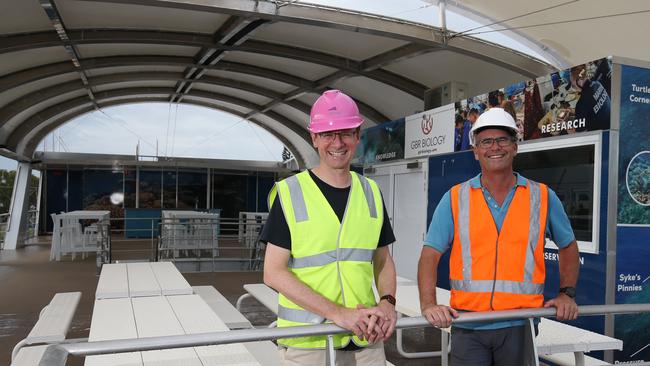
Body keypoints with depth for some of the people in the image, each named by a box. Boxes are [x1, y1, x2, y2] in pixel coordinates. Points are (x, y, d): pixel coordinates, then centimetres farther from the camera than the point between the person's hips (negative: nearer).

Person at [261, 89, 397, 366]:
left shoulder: (371, 192, 6)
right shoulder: (289, 192, -8)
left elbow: (383, 260, 13)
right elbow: (274, 273, -11)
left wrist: (387, 302, -7)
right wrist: (338, 313, -19)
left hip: (367, 340, 4)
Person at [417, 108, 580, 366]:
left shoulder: (543, 197, 4)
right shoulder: (454, 199, 1)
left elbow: (568, 247, 18)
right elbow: (430, 256, -3)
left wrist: (566, 293, 5)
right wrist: (428, 304, -16)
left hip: (520, 325, 1)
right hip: (468, 327, -1)